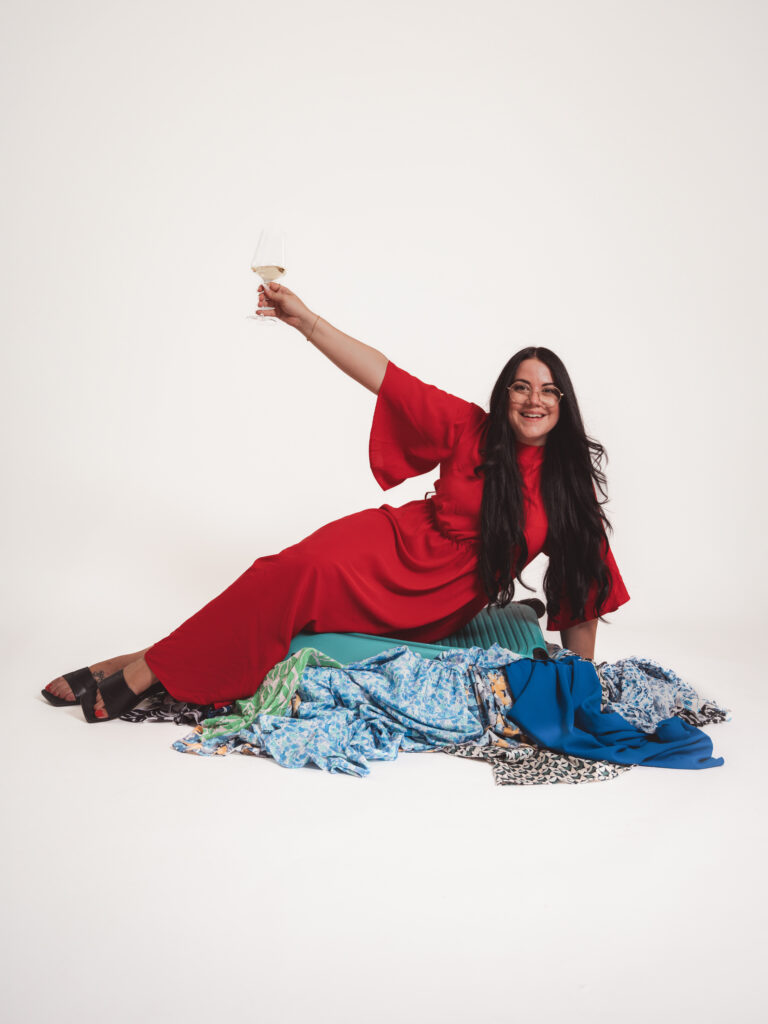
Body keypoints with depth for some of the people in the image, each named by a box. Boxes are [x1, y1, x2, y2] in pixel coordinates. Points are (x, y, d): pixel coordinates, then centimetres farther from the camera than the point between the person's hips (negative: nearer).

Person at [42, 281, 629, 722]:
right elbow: (383, 376, -9)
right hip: (394, 547, 0)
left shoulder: (571, 479, -4)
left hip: (440, 611, 0)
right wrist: (304, 319, -17)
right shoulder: (470, 430, -5)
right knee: (301, 570, -30)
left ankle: (151, 670, -15)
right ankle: (143, 671, -23)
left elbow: (586, 575, 2)